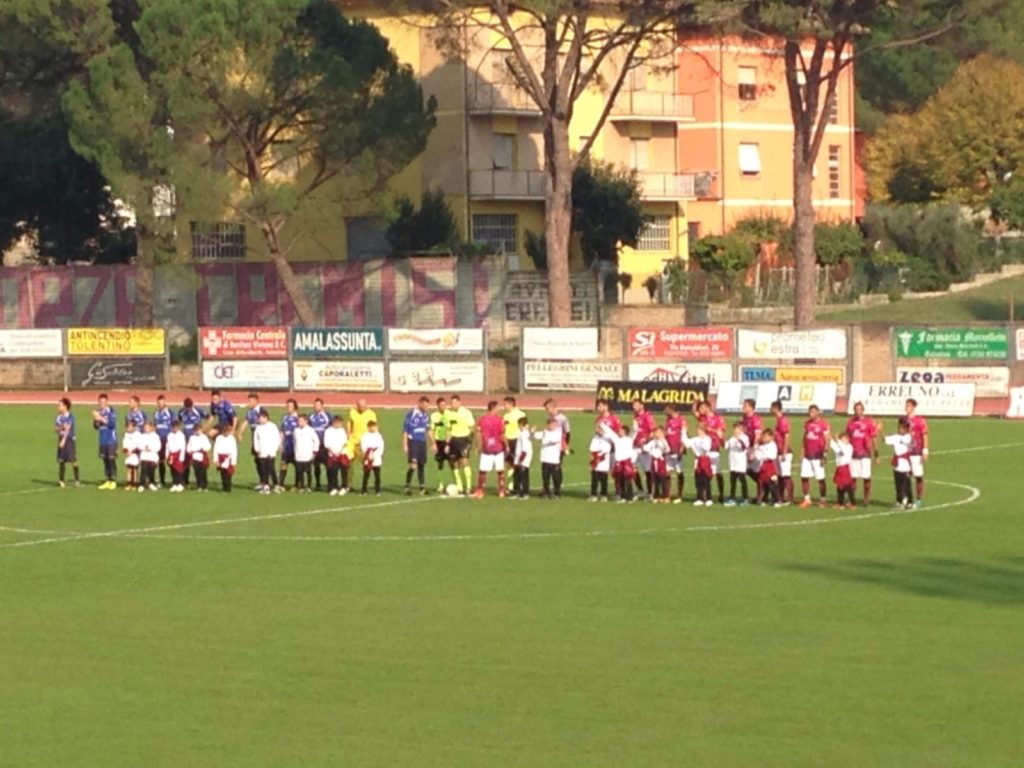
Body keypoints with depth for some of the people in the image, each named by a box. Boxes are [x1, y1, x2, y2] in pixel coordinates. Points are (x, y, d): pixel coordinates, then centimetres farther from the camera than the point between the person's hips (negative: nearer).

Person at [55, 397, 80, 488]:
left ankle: (77, 480, 2)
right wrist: (60, 427, -15)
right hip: (61, 440, 6)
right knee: (61, 461, 4)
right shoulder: (59, 417, 9)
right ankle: (61, 481, 8)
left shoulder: (70, 416, -9)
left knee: (73, 461, -5)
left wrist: (63, 441, -18)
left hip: (69, 440, -6)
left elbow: (67, 429, -14)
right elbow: (55, 429, 7)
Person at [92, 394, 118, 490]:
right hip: (102, 441, 6)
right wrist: (96, 420, -10)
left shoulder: (112, 411, -6)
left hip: (111, 440, -6)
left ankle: (113, 481, -1)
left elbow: (112, 423, -16)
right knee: (105, 460, 7)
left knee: (111, 460, -5)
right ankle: (108, 481, 13)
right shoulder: (99, 412, 9)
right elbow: (96, 426, 10)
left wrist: (101, 419, -18)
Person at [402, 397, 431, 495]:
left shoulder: (426, 415, 7)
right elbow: (405, 430, -9)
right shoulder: (411, 414, -11)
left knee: (422, 465, 8)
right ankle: (408, 486, 0)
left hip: (422, 442, 6)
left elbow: (428, 430, 19)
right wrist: (405, 445, -11)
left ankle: (422, 487, 13)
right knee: (413, 464, -13)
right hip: (413, 442, -6)